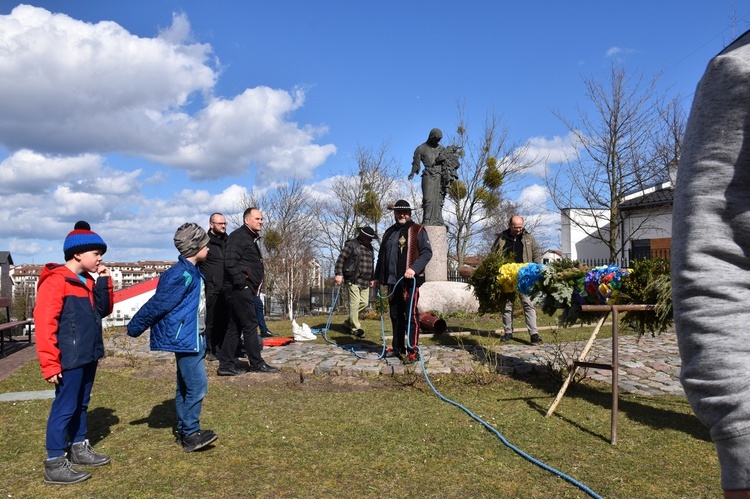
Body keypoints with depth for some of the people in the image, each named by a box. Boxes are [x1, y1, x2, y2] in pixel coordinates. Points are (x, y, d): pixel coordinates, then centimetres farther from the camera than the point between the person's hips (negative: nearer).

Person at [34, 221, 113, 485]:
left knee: (81, 404, 18)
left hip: (88, 355, 9)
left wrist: (104, 282, -1)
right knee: (65, 407, -2)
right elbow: (44, 322, -20)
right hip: (70, 359, -9)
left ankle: (79, 448, 32)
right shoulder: (56, 281, -16)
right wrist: (49, 362, -21)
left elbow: (103, 311, 11)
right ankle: (54, 465, 8)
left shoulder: (87, 280, 12)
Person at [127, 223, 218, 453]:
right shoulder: (181, 275, -20)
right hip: (185, 339, -10)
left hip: (193, 338, 10)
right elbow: (158, 304, -16)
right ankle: (190, 434, 4)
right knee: (197, 385, -7)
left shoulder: (191, 272, 11)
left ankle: (183, 431, 25)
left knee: (185, 386, 15)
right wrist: (135, 328, -8)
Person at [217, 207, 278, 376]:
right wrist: (241, 283, -20)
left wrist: (253, 287, 16)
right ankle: (257, 364, 2)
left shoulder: (251, 238, 22)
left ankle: (226, 365, 15)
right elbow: (230, 262, -21)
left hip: (244, 290, 10)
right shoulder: (238, 236, -10)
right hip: (240, 289, -10)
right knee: (250, 325, -5)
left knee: (235, 327, 10)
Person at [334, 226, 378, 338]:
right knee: (354, 304, -7)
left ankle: (348, 323, 22)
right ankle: (356, 328, 2)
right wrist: (338, 274, -17)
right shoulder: (351, 244, -5)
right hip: (352, 280, -8)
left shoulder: (369, 247, 18)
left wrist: (371, 278, 26)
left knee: (364, 303, 7)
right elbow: (341, 259, -10)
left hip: (365, 282, 8)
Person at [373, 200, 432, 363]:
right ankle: (398, 348, 23)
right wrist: (377, 277, 18)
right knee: (395, 315, 12)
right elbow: (382, 256, 23)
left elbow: (427, 252, -8)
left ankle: (412, 351, 0)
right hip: (393, 281, 6)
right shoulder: (389, 233, 19)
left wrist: (414, 268, -22)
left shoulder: (417, 231, 1)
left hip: (411, 281, -6)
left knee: (411, 315, -6)